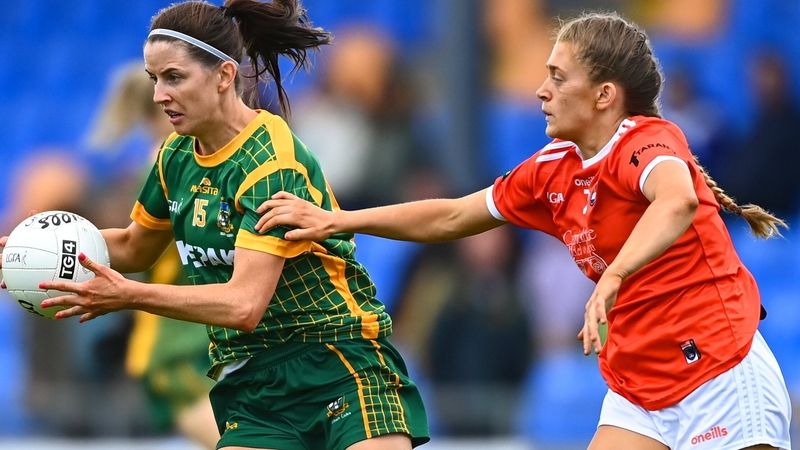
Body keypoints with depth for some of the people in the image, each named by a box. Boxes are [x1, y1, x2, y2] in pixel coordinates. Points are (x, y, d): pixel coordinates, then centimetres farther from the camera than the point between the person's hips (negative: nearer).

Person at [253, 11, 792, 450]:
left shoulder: (646, 142, -16)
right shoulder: (552, 171, 8)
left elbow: (678, 201, -41)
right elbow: (452, 217, 20)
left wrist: (611, 279, -54)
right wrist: (338, 220, 17)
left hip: (721, 374, -8)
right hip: (638, 389, 8)